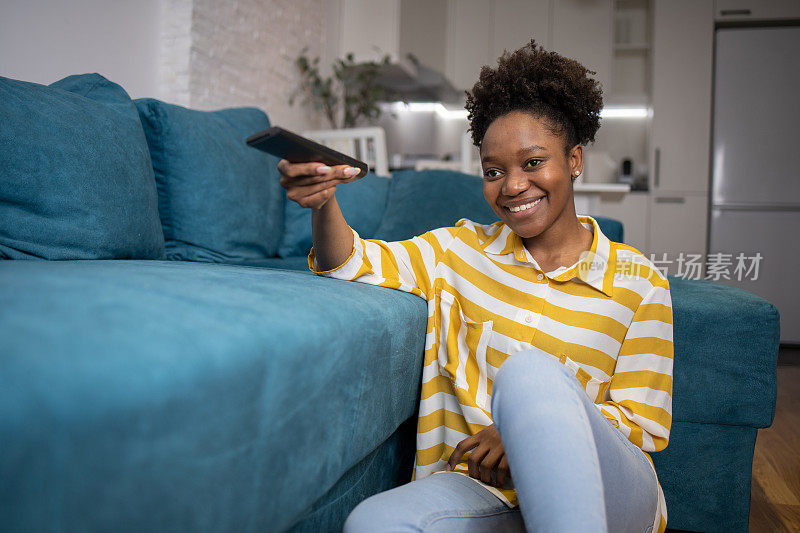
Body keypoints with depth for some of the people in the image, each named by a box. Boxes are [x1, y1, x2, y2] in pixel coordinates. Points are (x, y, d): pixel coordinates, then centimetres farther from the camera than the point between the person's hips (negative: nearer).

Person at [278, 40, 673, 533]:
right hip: (486, 487, 2)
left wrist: (528, 437, -17)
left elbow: (644, 424, 0)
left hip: (606, 493, -2)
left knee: (530, 372, -33)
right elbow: (355, 263, 3)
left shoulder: (638, 283, 1)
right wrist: (323, 204, -20)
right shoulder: (466, 251, 9)